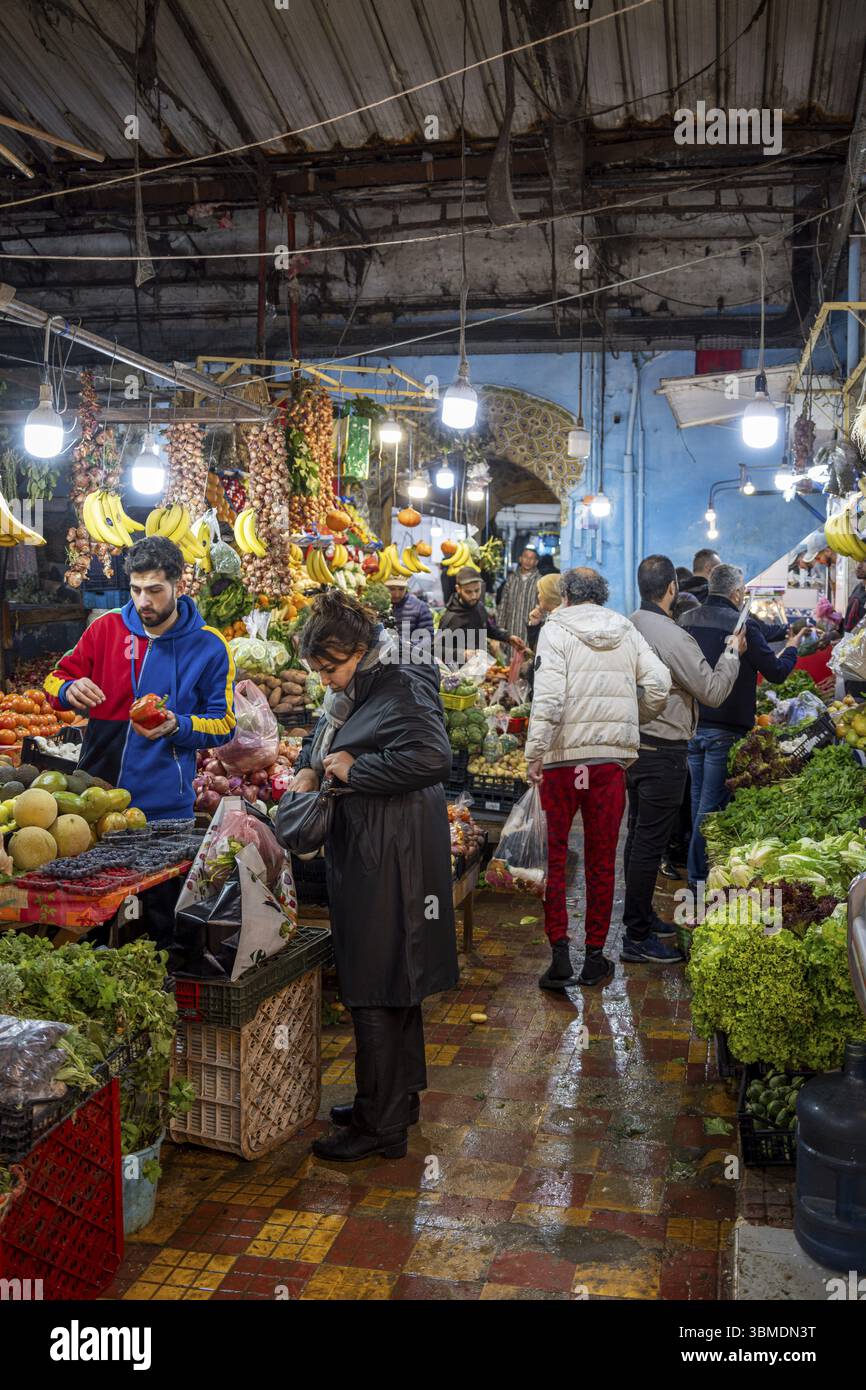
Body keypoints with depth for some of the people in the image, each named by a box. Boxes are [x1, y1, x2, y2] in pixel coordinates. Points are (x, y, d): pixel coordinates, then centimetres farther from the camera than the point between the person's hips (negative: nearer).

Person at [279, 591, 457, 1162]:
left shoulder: (399, 693, -17)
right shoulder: (354, 694, 12)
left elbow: (434, 757, -30)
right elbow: (327, 733, 29)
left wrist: (356, 769, -21)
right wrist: (311, 768, 8)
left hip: (392, 863, -10)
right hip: (364, 857, 10)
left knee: (377, 991, -1)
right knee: (391, 986, 19)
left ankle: (380, 1125, 12)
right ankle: (399, 1100, 34)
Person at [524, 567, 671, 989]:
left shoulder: (556, 629, -2)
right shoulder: (627, 632, 9)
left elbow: (548, 697, -14)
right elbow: (659, 685, 1)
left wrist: (535, 752, -12)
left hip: (563, 757, -3)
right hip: (612, 759, 3)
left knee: (554, 857, 8)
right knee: (602, 860, 11)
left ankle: (560, 956, 3)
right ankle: (595, 957, 17)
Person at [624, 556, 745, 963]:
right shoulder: (673, 637, -20)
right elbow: (714, 691, -14)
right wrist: (732, 653, 1)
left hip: (633, 743, 8)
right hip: (663, 750, -8)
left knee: (638, 834, 19)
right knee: (650, 842, -2)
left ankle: (641, 917, 33)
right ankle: (637, 937, 5)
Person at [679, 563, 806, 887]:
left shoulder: (685, 621, 3)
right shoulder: (743, 625, -14)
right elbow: (776, 672, -8)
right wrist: (792, 648, 12)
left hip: (691, 724, 6)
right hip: (725, 728, -6)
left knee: (698, 800, 16)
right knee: (712, 805, 0)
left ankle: (697, 871, 25)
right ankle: (700, 876, 4)